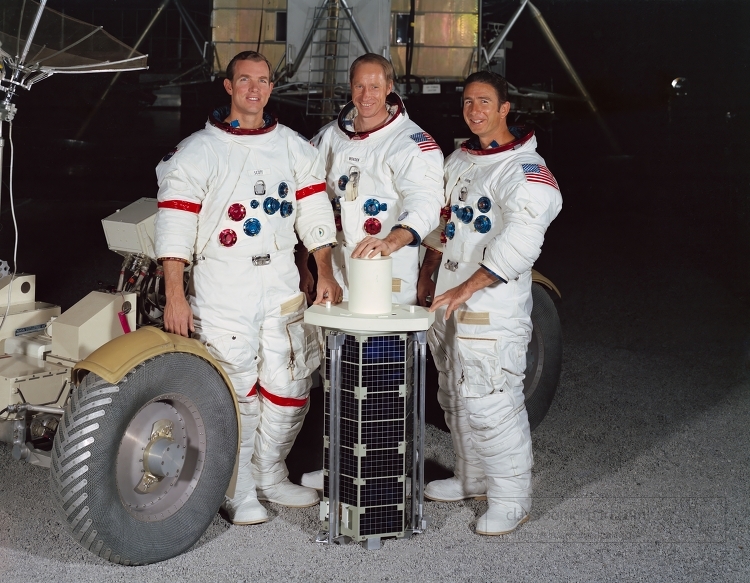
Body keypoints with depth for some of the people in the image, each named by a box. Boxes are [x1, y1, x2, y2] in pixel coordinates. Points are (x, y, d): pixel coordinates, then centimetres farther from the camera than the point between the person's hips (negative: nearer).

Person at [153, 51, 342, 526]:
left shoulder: (295, 148, 10)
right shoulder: (199, 151, -3)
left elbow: (314, 210, 12)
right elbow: (175, 224, -7)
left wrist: (325, 273, 4)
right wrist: (175, 295, -13)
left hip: (282, 284, 4)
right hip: (222, 290, -4)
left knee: (289, 384, 8)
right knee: (235, 390, -2)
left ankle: (270, 475, 25)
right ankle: (238, 490, 11)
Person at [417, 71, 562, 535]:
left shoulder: (526, 170, -14)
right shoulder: (459, 160, 14)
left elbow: (519, 243, -24)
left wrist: (466, 289, -26)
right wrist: (427, 273, 19)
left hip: (493, 309, -9)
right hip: (447, 302, 9)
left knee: (492, 404, -9)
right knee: (455, 397, 17)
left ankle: (511, 499, 4)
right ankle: (473, 479, 33)